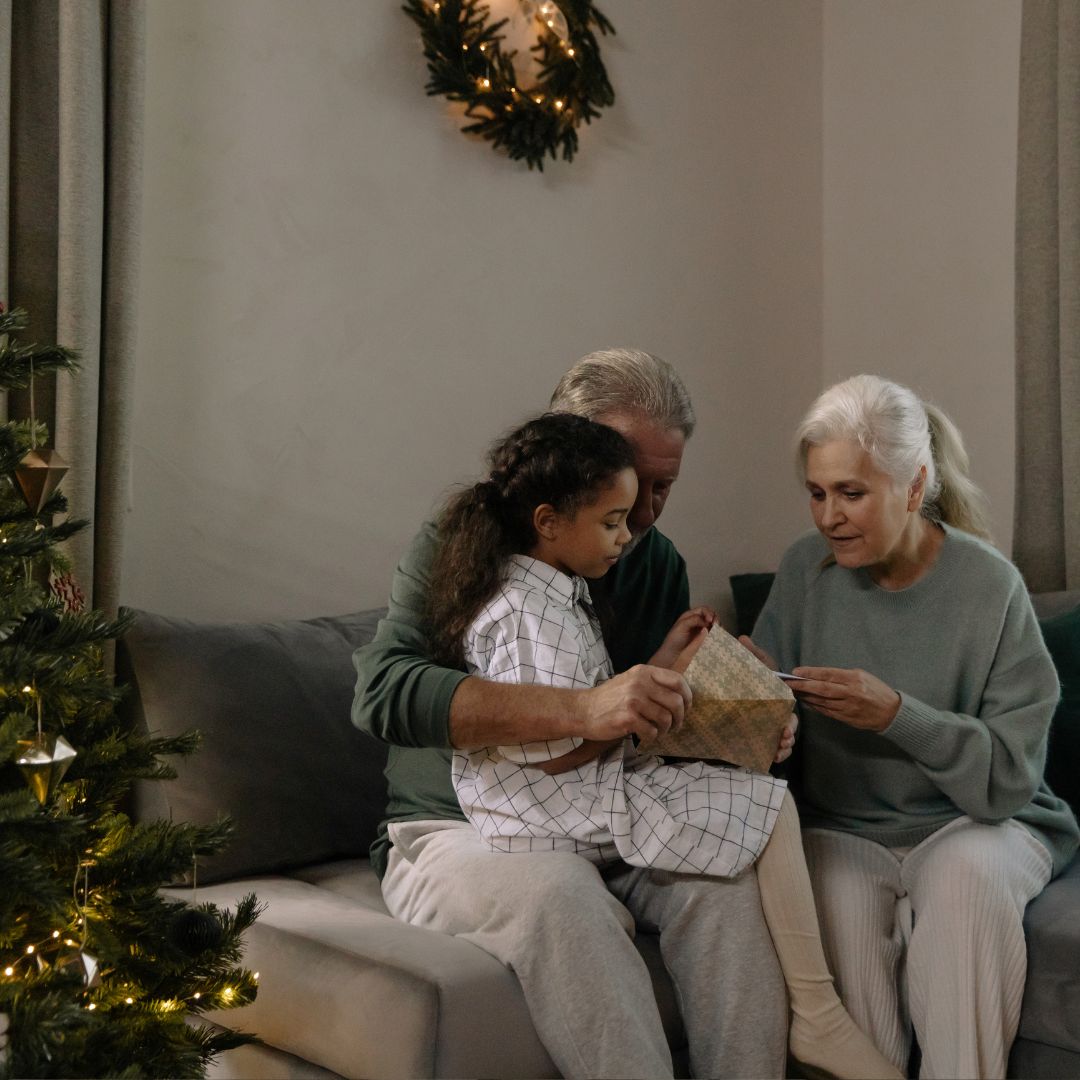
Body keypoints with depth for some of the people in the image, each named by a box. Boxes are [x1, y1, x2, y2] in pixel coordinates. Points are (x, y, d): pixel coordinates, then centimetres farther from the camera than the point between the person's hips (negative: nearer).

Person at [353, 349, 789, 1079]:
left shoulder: (659, 564, 8)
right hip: (459, 833, -5)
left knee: (731, 869, -24)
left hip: (607, 834, 5)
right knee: (558, 887, -36)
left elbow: (673, 727, 14)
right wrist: (580, 710, -39)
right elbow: (383, 692, -28)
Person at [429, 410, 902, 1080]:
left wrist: (663, 663, 6)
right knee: (769, 804, -11)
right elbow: (557, 753, -22)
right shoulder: (533, 611, -21)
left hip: (584, 797, 11)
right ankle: (819, 1019, -3)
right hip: (560, 819, -11)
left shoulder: (553, 593, 13)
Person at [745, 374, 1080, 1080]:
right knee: (841, 901, -30)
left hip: (975, 823, -1)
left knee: (964, 873, -34)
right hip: (842, 829, 2)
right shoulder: (805, 571, 0)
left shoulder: (990, 586, -10)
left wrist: (896, 714, -26)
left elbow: (1010, 777, -12)